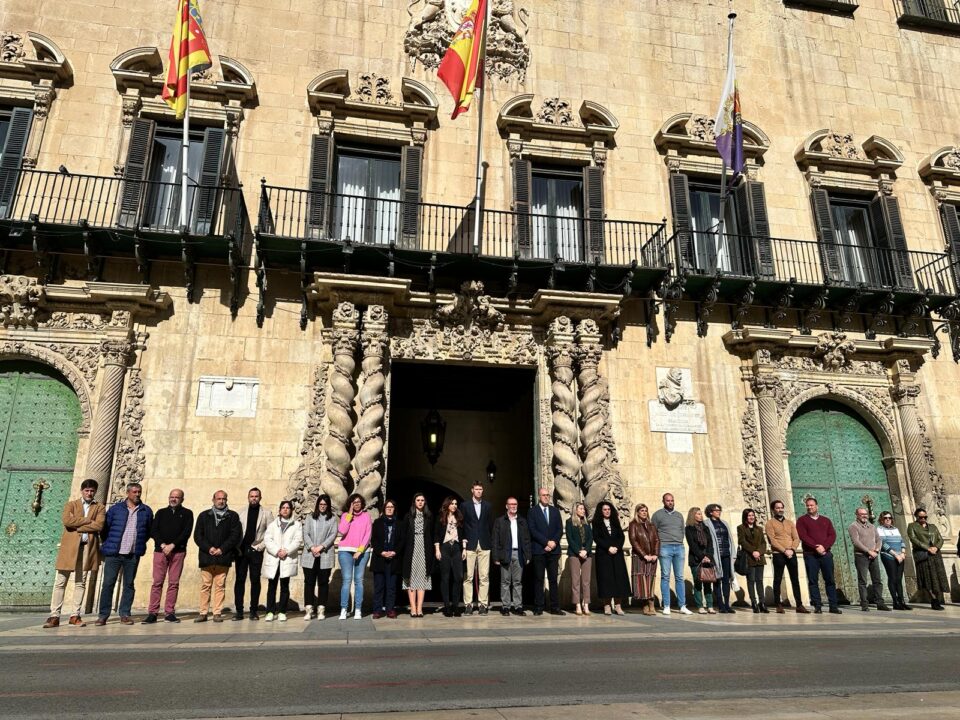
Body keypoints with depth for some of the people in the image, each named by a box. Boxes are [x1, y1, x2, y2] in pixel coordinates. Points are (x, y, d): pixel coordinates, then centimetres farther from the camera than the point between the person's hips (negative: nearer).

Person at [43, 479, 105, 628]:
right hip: (69, 546, 0)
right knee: (61, 581, -1)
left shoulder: (99, 507, 11)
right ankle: (54, 616, 2)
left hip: (87, 547, 1)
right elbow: (66, 520, -9)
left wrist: (77, 526, -8)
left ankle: (75, 615, 7)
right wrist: (88, 520, -9)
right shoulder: (71, 504, 11)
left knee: (81, 582, 3)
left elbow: (99, 525, -7)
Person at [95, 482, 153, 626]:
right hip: (113, 553, -1)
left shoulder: (146, 511, 6)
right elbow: (105, 528, 6)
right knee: (108, 584, -1)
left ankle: (125, 614, 13)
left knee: (129, 584, 6)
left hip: (133, 555, 1)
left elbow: (149, 531, 15)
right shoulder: (115, 509, 3)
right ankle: (103, 615, 7)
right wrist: (108, 544, 7)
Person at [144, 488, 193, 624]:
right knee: (157, 582, -2)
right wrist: (163, 545, -10)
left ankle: (169, 612, 3)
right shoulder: (161, 512, 15)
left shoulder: (187, 513, 9)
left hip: (178, 551, -1)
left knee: (174, 583, -1)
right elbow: (153, 531, 5)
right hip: (160, 551, 1)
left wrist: (172, 545, -12)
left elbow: (187, 532, -2)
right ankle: (152, 613, 1)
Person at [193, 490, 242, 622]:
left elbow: (235, 535, 1)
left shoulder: (233, 516, 8)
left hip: (223, 557, -1)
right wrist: (208, 548, -8)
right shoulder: (204, 516, 12)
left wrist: (222, 549, -8)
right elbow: (197, 535, 6)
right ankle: (203, 613, 9)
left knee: (220, 586, 0)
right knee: (205, 586, 2)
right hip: (207, 557, 1)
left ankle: (217, 613, 5)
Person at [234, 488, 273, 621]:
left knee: (255, 580, 2)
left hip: (256, 551, -1)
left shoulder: (266, 513, 5)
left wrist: (261, 545, -7)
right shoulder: (241, 513, 9)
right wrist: (237, 547, -5)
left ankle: (254, 610, 10)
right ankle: (239, 611, 7)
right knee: (239, 580, 1)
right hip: (241, 550, 1)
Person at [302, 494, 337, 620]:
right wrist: (312, 547, -11)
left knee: (323, 582, 1)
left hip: (325, 556, -1)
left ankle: (321, 610, 5)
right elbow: (305, 534, 4)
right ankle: (309, 609, 5)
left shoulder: (332, 519, 10)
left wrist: (321, 546, -12)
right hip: (309, 555, 1)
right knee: (309, 582, 1)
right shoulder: (310, 518, 14)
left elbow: (333, 534, 0)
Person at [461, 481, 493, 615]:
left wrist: (491, 542, 5)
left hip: (484, 545, 2)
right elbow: (462, 525, 4)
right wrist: (464, 542, -2)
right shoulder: (465, 506, 6)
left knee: (484, 577, 0)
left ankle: (483, 604, 5)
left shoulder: (488, 506, 12)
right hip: (470, 545, -2)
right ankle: (468, 604, 4)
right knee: (468, 576, -2)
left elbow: (491, 525, 12)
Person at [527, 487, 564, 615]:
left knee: (553, 579, 3)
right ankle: (538, 607, 4)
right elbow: (532, 530, -6)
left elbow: (560, 529, 10)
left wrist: (554, 542, -7)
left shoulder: (555, 511, 15)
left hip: (553, 550, 3)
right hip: (539, 550, -3)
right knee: (539, 579, 0)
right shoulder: (532, 511, 3)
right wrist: (547, 542, -12)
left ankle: (555, 607, 6)